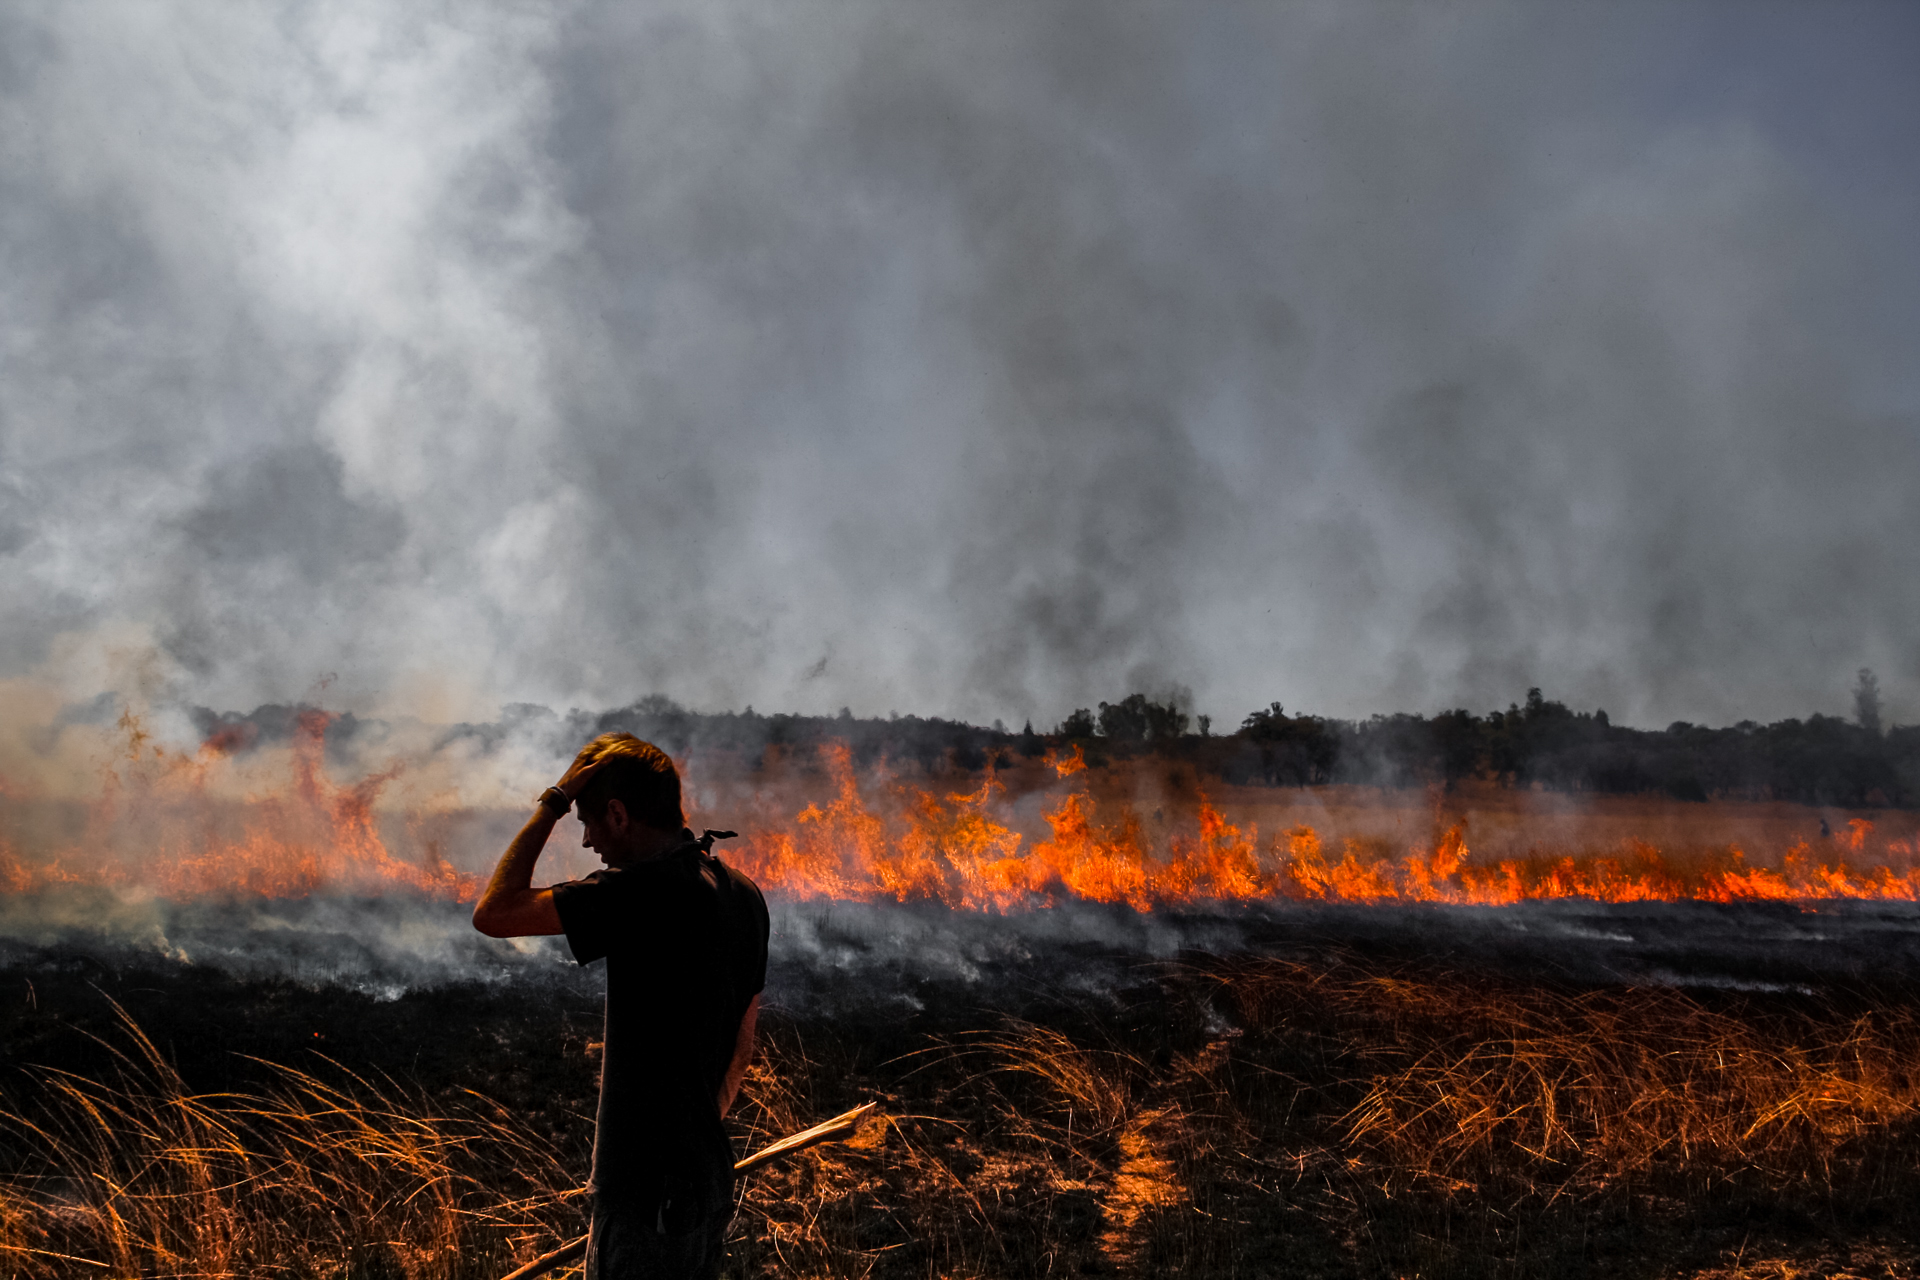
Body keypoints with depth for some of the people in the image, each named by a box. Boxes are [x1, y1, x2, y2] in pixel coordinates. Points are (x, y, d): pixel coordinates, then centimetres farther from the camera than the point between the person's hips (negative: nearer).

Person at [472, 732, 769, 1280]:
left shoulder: (643, 891, -20)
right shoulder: (743, 894, 8)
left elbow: (493, 913, -17)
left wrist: (553, 802, -11)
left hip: (648, 1188, -9)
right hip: (709, 1174, 9)